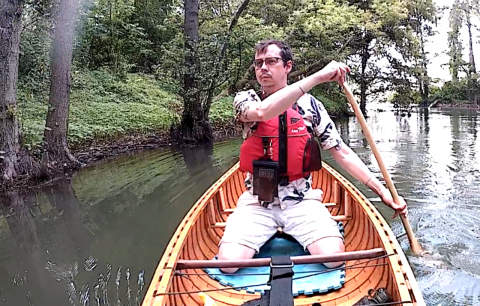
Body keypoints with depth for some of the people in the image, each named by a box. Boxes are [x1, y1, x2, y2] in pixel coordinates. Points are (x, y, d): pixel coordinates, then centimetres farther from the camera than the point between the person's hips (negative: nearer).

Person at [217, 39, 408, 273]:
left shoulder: (310, 104, 3)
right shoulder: (245, 100, -1)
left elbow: (341, 152, 4)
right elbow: (262, 111, -28)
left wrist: (381, 190, -3)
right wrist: (318, 76, -29)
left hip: (301, 200, 1)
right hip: (257, 202, 0)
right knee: (229, 262, -21)